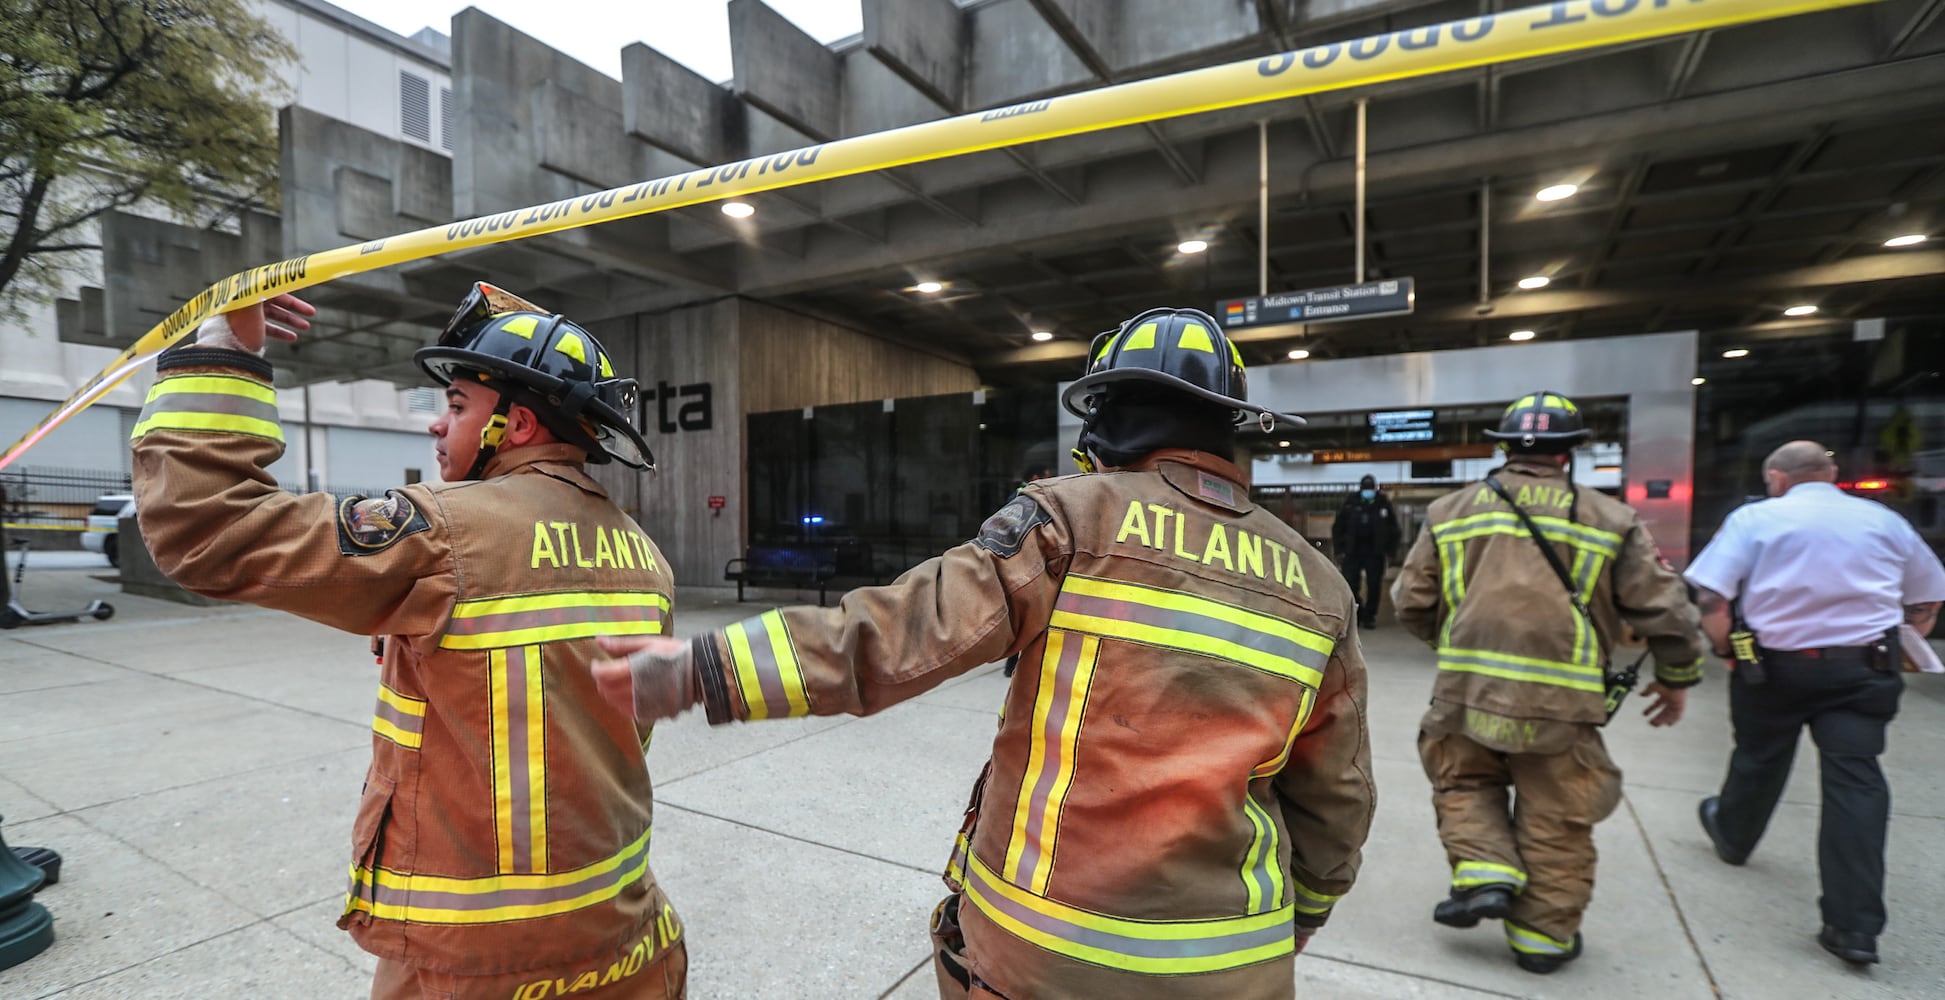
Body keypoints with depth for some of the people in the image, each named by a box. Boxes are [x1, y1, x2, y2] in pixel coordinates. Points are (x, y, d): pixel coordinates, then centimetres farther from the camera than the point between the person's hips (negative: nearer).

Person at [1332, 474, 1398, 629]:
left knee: (1374, 586, 4)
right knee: (1350, 585, -3)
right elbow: (1337, 527, 3)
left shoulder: (1383, 503, 0)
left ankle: (1369, 617, 15)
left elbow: (1393, 529, 7)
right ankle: (1354, 615, 11)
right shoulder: (1351, 502, -2)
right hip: (1352, 551, 0)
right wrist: (1339, 551, -1)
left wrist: (1390, 551, 3)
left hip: (1375, 552, 0)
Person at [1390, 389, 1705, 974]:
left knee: (1464, 785, 25)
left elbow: (1411, 603, 4)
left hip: (1467, 691, 0)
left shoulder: (1451, 510, 3)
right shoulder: (1609, 520, 2)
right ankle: (1543, 934, 28)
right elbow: (1663, 609, 4)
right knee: (1556, 822, 16)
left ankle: (1485, 875, 10)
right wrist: (1677, 678, 21)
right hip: (1561, 705, 0)